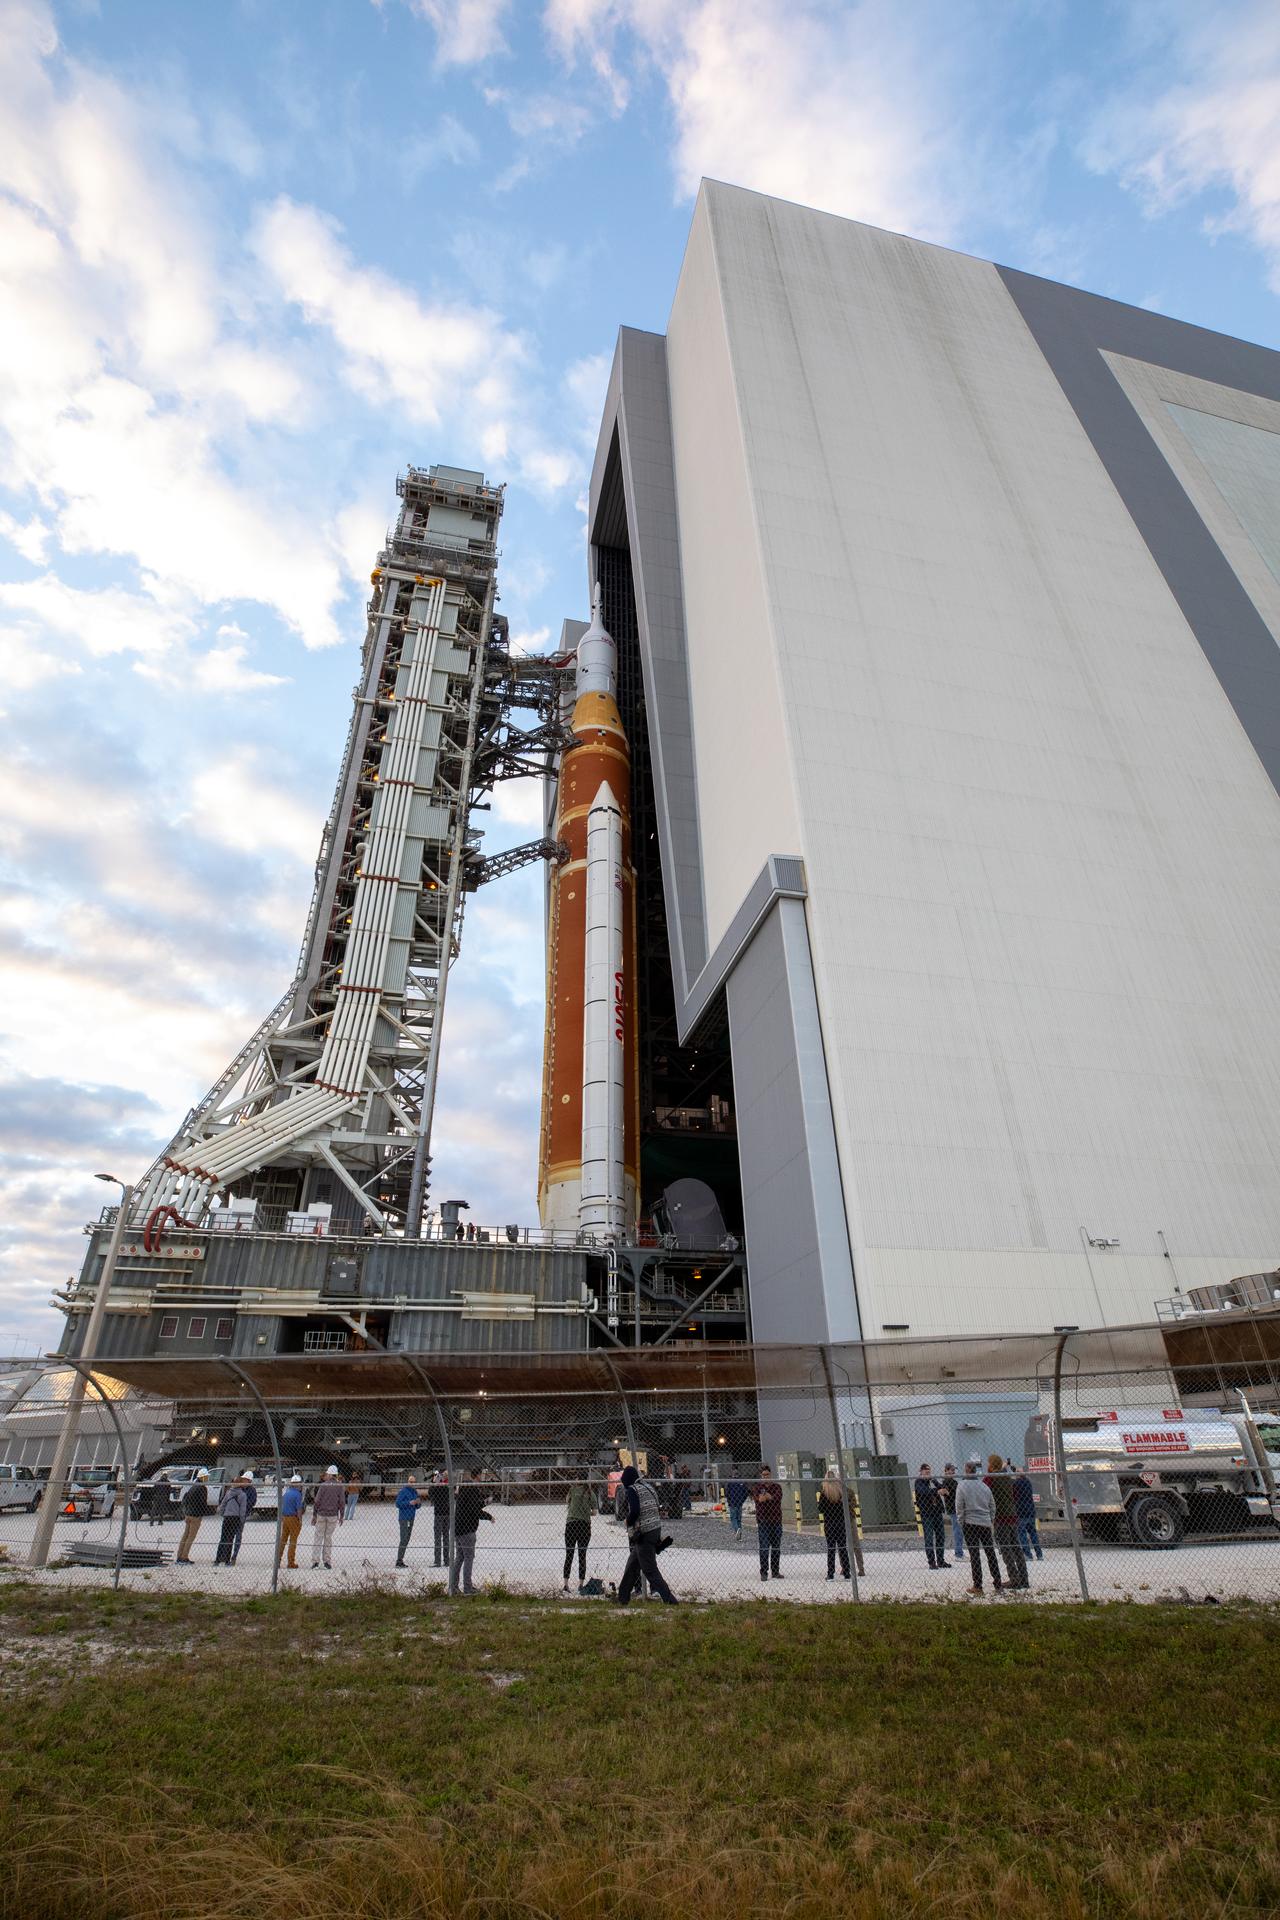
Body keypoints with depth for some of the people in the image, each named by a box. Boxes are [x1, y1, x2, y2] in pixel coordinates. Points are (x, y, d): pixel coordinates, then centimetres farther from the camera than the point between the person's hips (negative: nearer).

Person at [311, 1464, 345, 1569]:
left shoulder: (323, 1485, -7)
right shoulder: (339, 1486, -2)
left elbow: (317, 1501, -9)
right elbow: (342, 1502, -2)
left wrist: (314, 1515, -1)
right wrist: (341, 1516, 7)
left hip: (321, 1514, -2)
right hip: (333, 1515, 2)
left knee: (318, 1537, 9)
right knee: (329, 1537, 12)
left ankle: (315, 1560, 3)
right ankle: (327, 1560, 12)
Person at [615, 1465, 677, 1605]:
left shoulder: (631, 1490, -10)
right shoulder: (648, 1486, 13)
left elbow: (634, 1511, -21)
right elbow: (658, 1509, 15)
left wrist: (628, 1521, -2)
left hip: (643, 1534, -9)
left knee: (650, 1569, -4)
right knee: (632, 1565, 19)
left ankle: (669, 1599, -8)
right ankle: (623, 1598, 27)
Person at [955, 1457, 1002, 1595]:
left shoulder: (962, 1486, -8)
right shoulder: (984, 1486, 4)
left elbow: (959, 1507, -8)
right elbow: (992, 1506, 11)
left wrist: (961, 1522, 4)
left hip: (970, 1523, -4)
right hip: (986, 1523, 4)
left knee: (974, 1555, 1)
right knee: (991, 1553, 12)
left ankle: (977, 1586, 4)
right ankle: (998, 1584, 16)